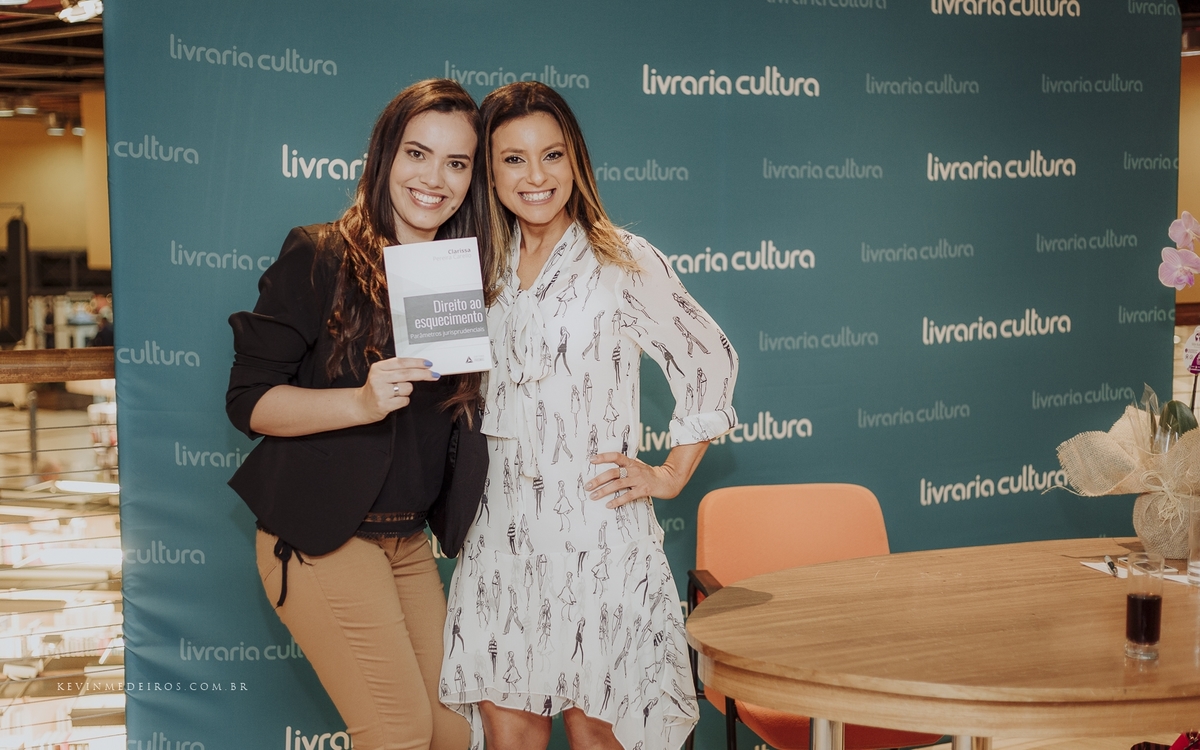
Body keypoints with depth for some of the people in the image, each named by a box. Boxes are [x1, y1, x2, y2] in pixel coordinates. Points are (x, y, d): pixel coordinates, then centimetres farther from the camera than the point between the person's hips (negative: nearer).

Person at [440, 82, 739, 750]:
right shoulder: (486, 268, 10)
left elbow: (709, 360, 2)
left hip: (595, 527, -4)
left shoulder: (623, 261, -4)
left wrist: (672, 474, 2)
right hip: (501, 534, 4)